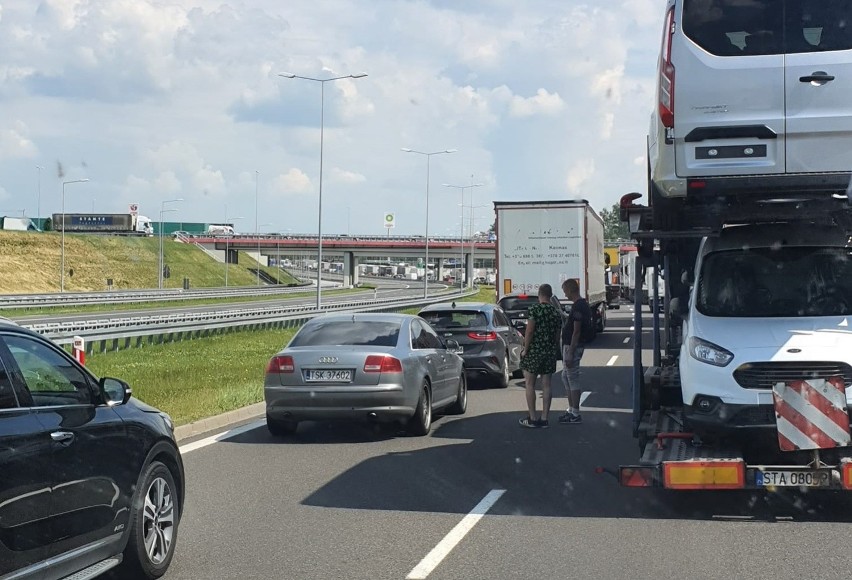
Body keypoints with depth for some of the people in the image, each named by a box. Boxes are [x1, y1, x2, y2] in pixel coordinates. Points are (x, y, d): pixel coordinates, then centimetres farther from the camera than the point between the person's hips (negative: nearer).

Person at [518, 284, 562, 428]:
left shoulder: (535, 309, -11)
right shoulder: (556, 312, 7)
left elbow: (530, 331, -15)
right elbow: (557, 336, 11)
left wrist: (525, 349, -8)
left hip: (534, 351, -5)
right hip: (550, 352, 5)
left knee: (530, 384, 2)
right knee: (546, 386, 7)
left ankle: (532, 418, 0)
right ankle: (544, 418, 7)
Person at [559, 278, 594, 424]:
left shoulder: (578, 307, -19)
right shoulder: (583, 304, 13)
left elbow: (576, 331, -22)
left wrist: (570, 353, -22)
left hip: (573, 346, -10)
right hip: (570, 345, 10)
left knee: (572, 379, -5)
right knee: (566, 377, 16)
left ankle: (575, 415, -1)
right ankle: (571, 410, 23)